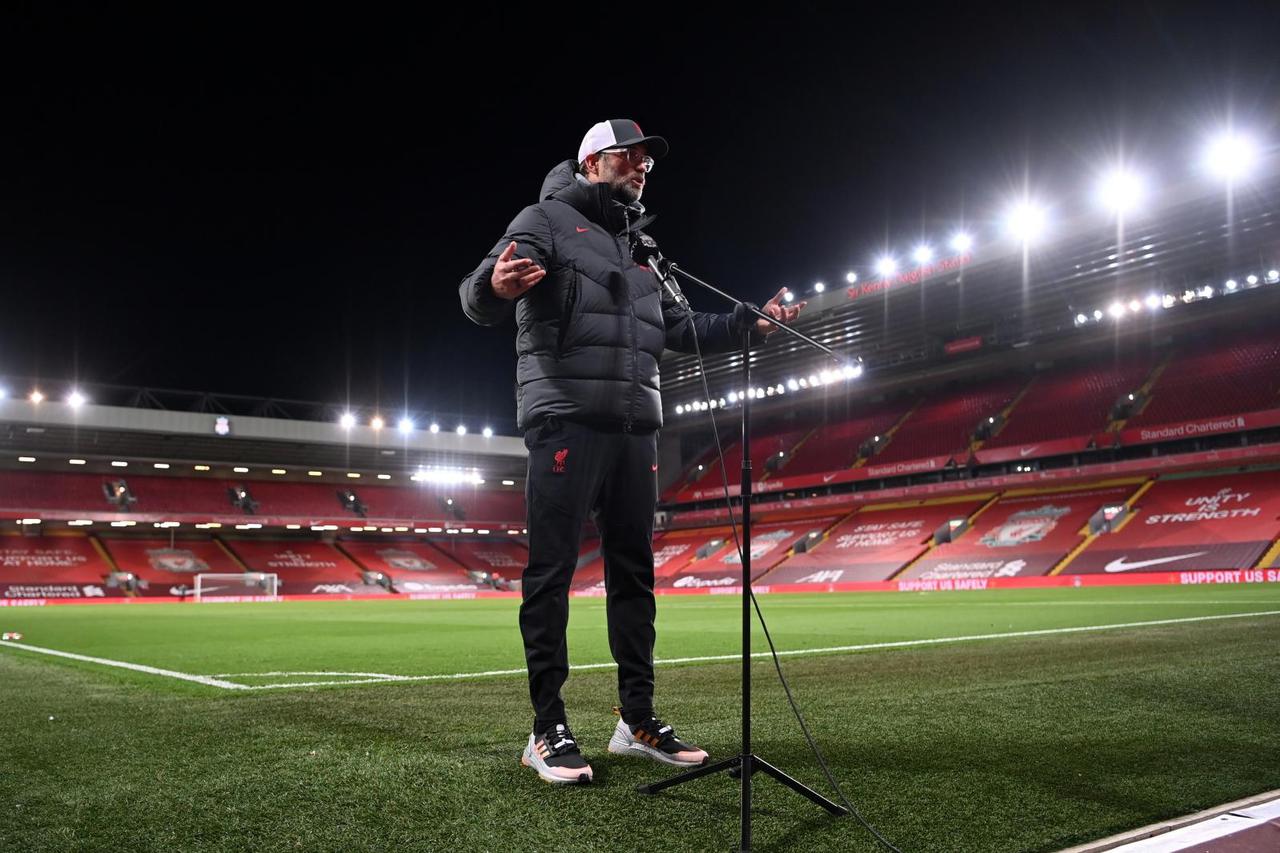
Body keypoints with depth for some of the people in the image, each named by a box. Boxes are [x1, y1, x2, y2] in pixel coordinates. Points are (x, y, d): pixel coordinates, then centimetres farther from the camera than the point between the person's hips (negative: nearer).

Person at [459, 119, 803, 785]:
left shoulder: (640, 247, 25)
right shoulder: (546, 221, 4)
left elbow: (677, 328, 28)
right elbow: (478, 298, -10)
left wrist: (750, 324, 16)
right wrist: (495, 287, -34)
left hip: (635, 427, 7)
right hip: (566, 418, -7)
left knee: (634, 573, 7)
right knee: (552, 571, -6)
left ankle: (637, 722, 15)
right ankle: (547, 732, -1)